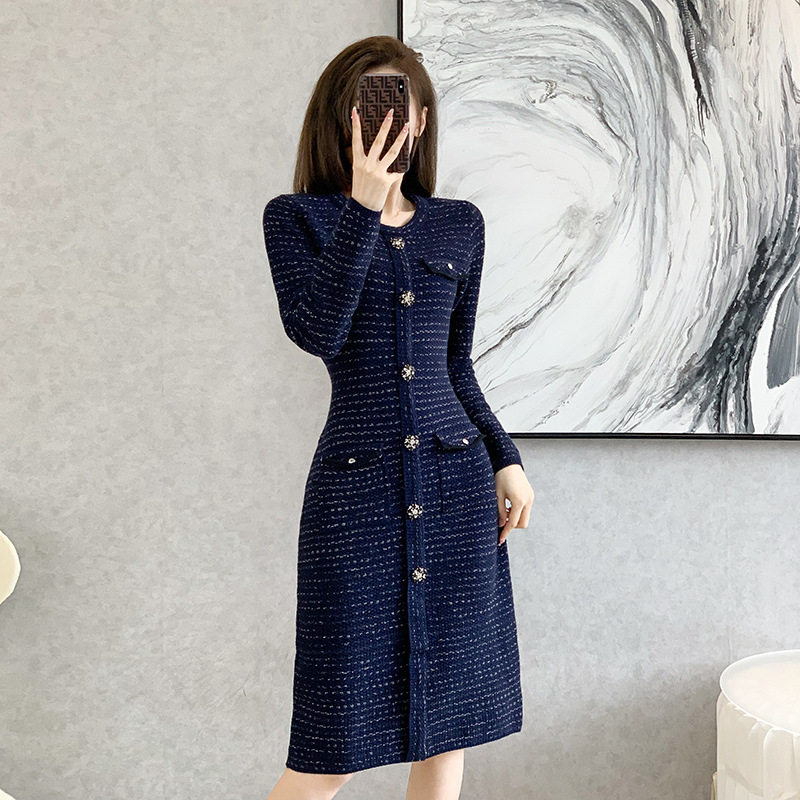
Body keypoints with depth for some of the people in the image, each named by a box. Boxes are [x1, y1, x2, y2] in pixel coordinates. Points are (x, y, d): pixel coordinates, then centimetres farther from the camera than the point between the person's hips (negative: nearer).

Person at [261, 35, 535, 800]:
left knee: (448, 715, 11)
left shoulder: (460, 225, 11)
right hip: (355, 485, -3)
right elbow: (317, 331, -16)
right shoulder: (297, 216, 2)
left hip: (456, 485, 4)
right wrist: (364, 205, -17)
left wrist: (505, 459, 7)